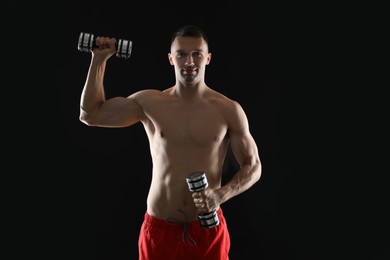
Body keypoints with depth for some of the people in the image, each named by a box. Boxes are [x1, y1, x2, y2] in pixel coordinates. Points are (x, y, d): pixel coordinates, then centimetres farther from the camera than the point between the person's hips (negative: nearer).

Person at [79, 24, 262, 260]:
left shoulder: (229, 110, -4)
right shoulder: (149, 103, 0)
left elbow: (253, 166, 1)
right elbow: (91, 114, 4)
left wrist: (222, 194, -16)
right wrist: (99, 59, 3)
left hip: (208, 228, -1)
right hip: (159, 228, 1)